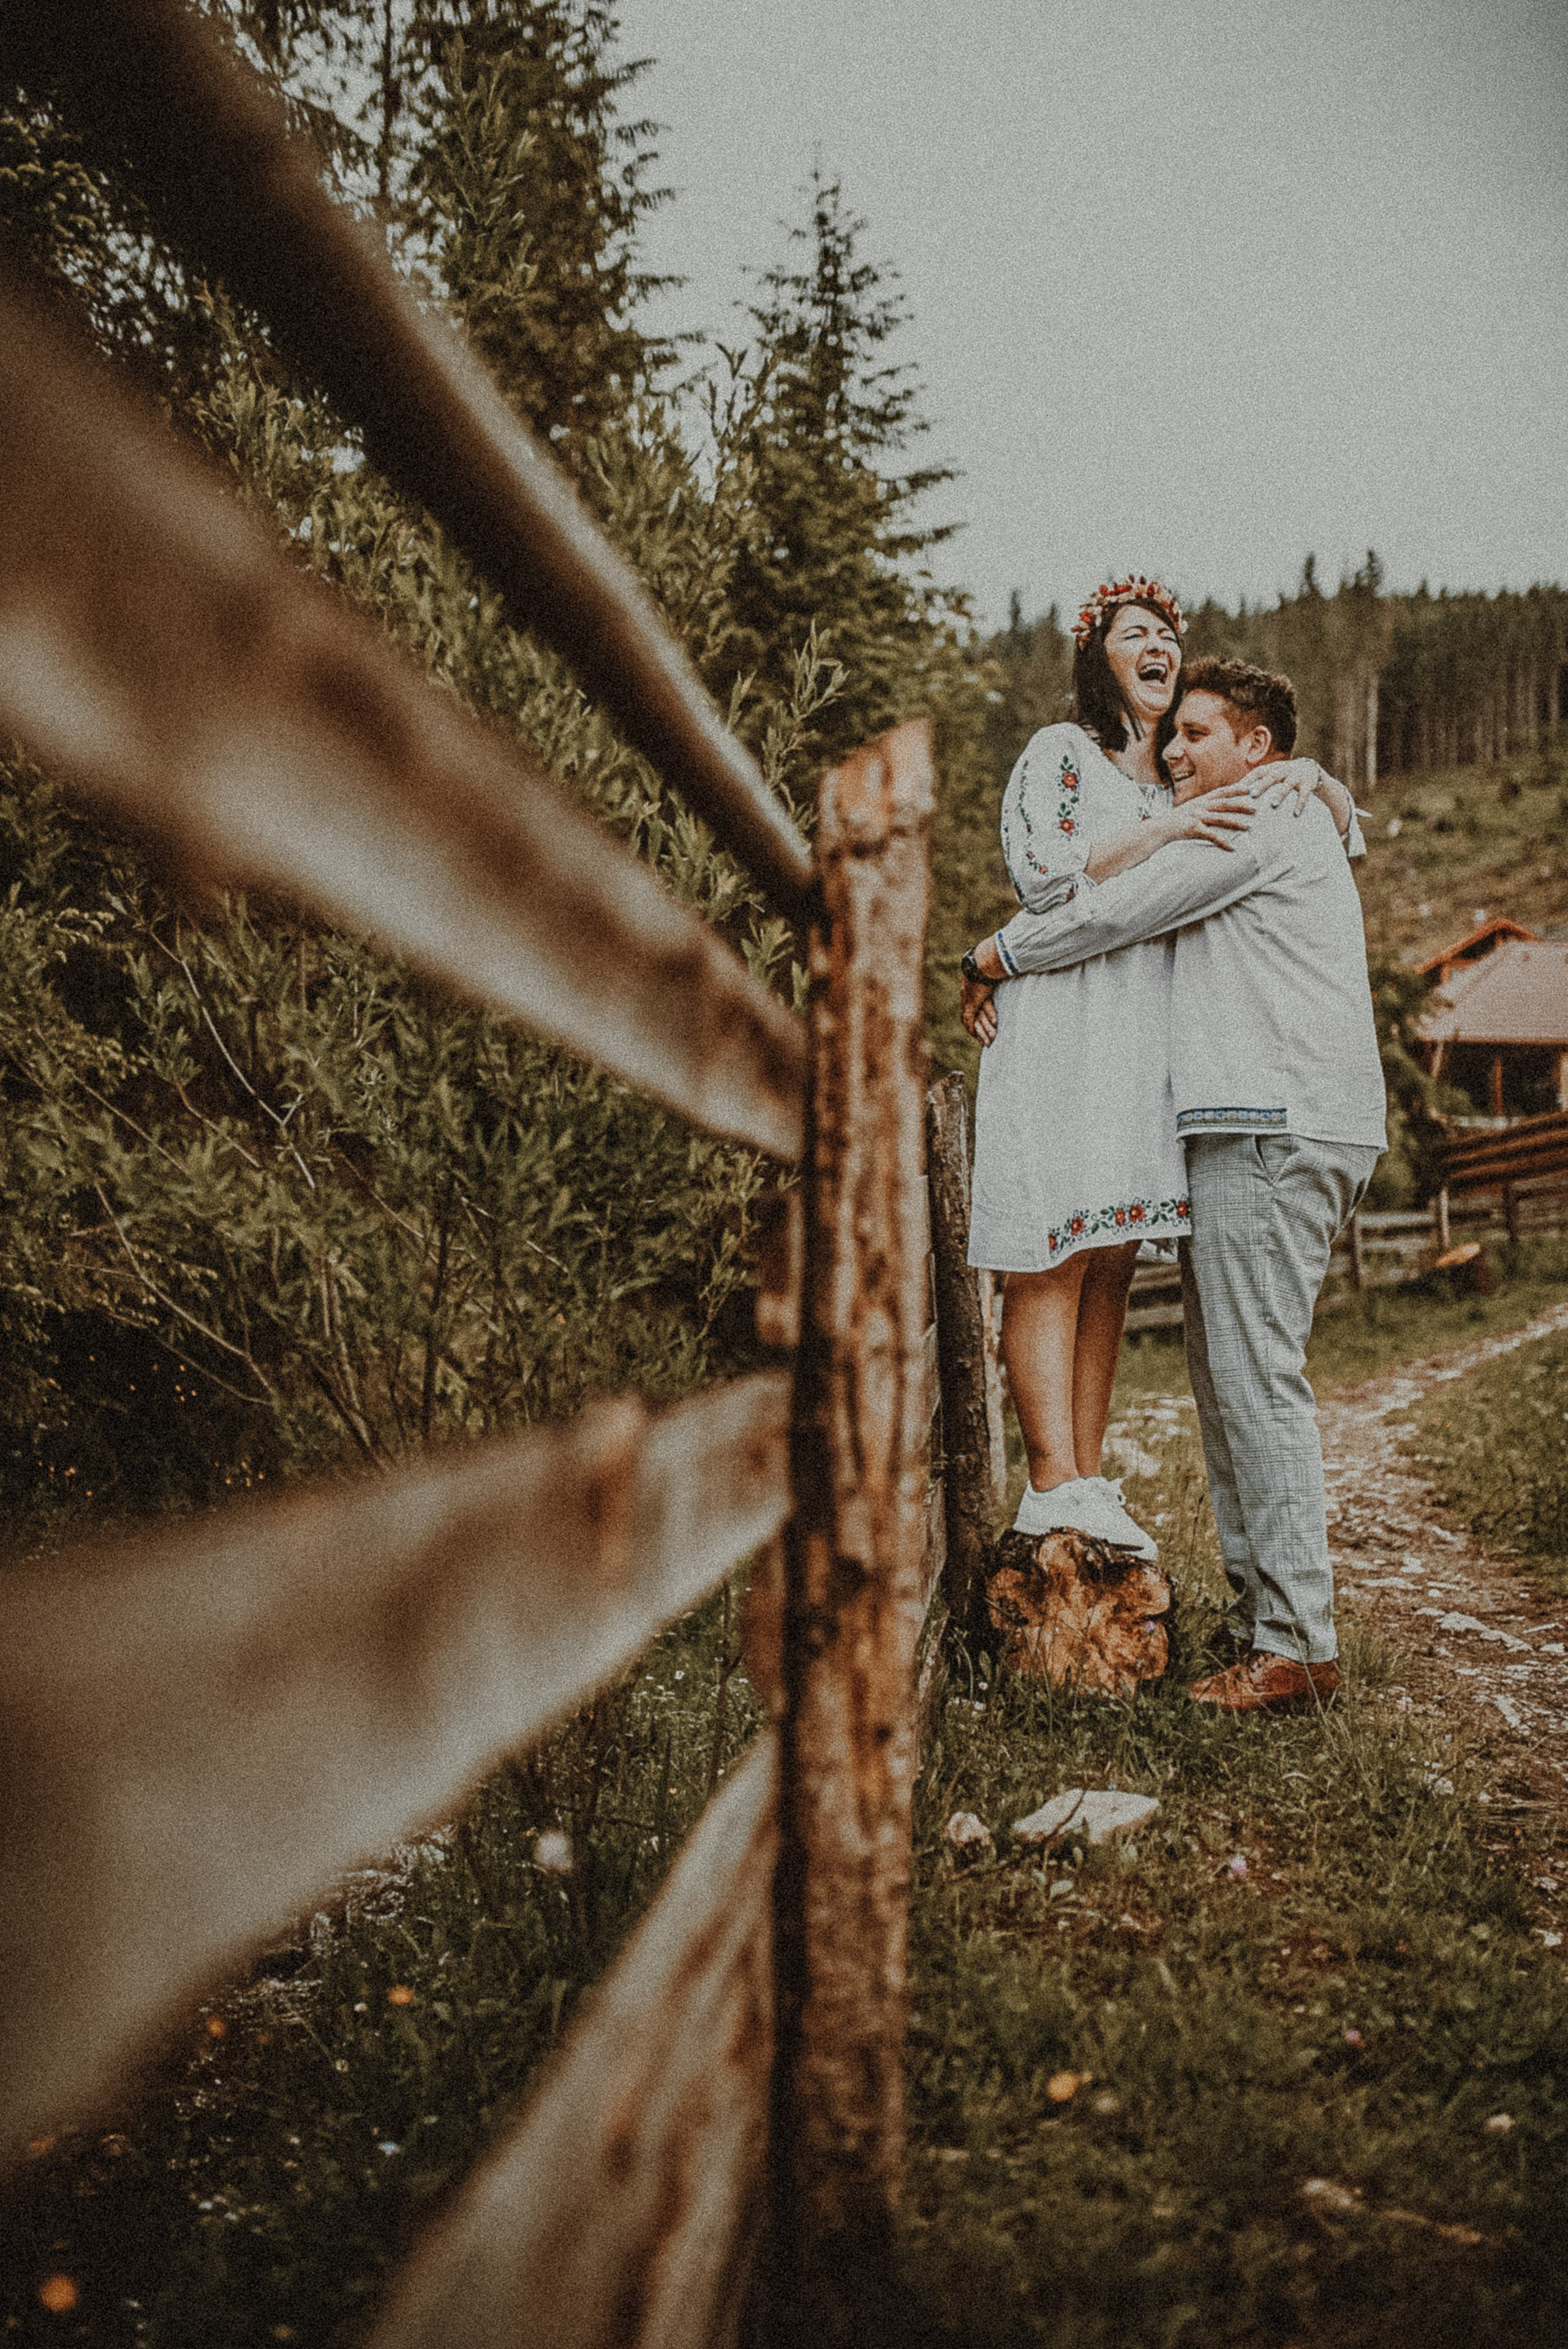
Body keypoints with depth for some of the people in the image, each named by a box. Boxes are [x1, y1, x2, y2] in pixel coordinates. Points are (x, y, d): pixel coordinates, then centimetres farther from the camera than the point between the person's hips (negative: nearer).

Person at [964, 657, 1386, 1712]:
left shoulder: (1270, 815, -3)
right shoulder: (1270, 835, 29)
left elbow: (1125, 909, -8)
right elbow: (1131, 919, 29)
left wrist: (998, 955, 5)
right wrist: (1018, 979, 15)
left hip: (1278, 1129, -10)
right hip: (1262, 1133, 10)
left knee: (1257, 1374, -11)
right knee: (1231, 1374, 10)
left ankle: (1297, 1643, -8)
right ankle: (1265, 1616, 14)